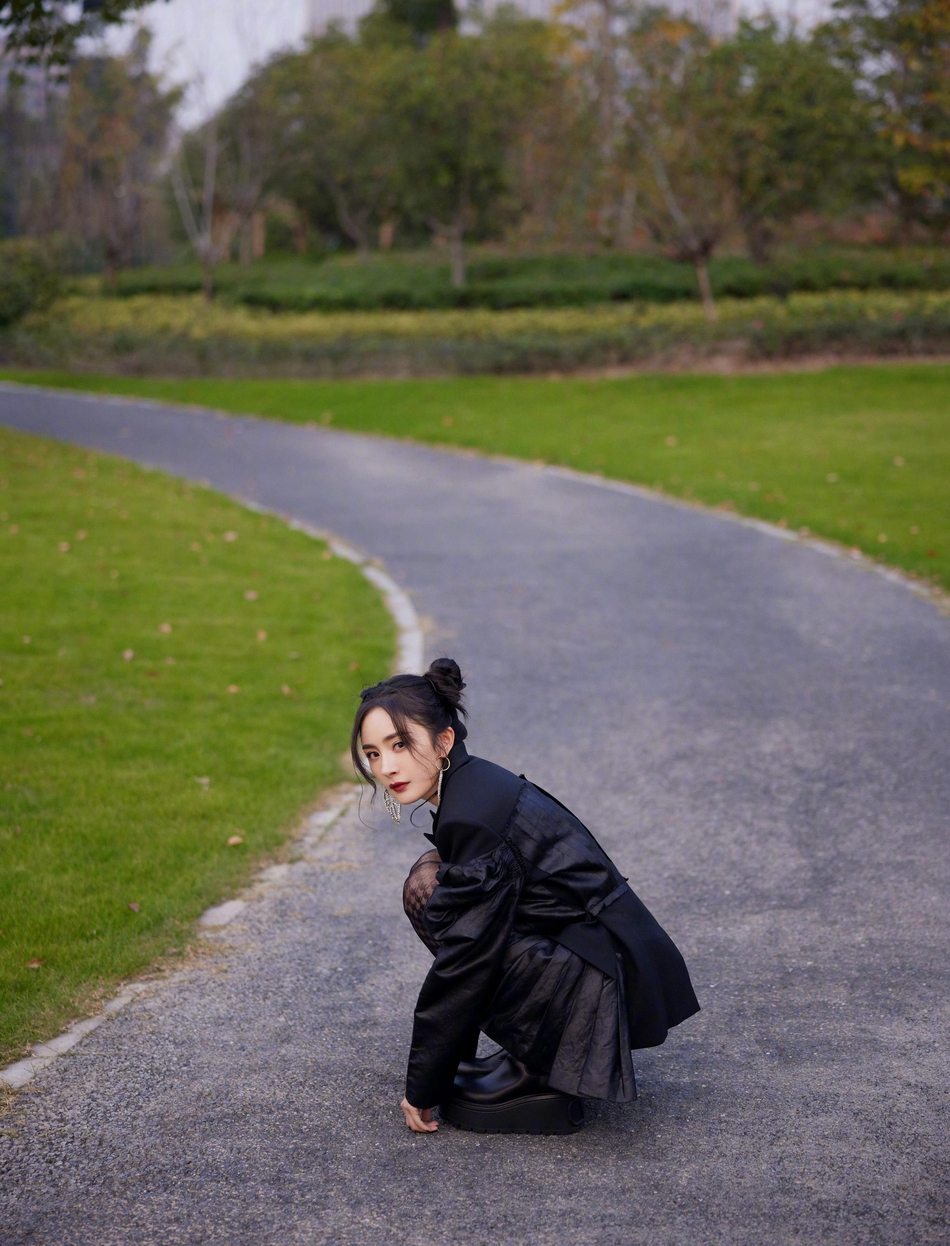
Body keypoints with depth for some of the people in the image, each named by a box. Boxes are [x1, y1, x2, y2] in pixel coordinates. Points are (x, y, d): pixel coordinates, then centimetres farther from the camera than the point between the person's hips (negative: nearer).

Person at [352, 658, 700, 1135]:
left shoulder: (472, 818, -21)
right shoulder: (476, 785, 8)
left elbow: (465, 962, -18)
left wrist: (424, 1087, -8)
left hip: (610, 986, -10)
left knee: (428, 889, -15)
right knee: (431, 881, 7)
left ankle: (539, 1078, -5)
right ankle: (534, 1057, 10)